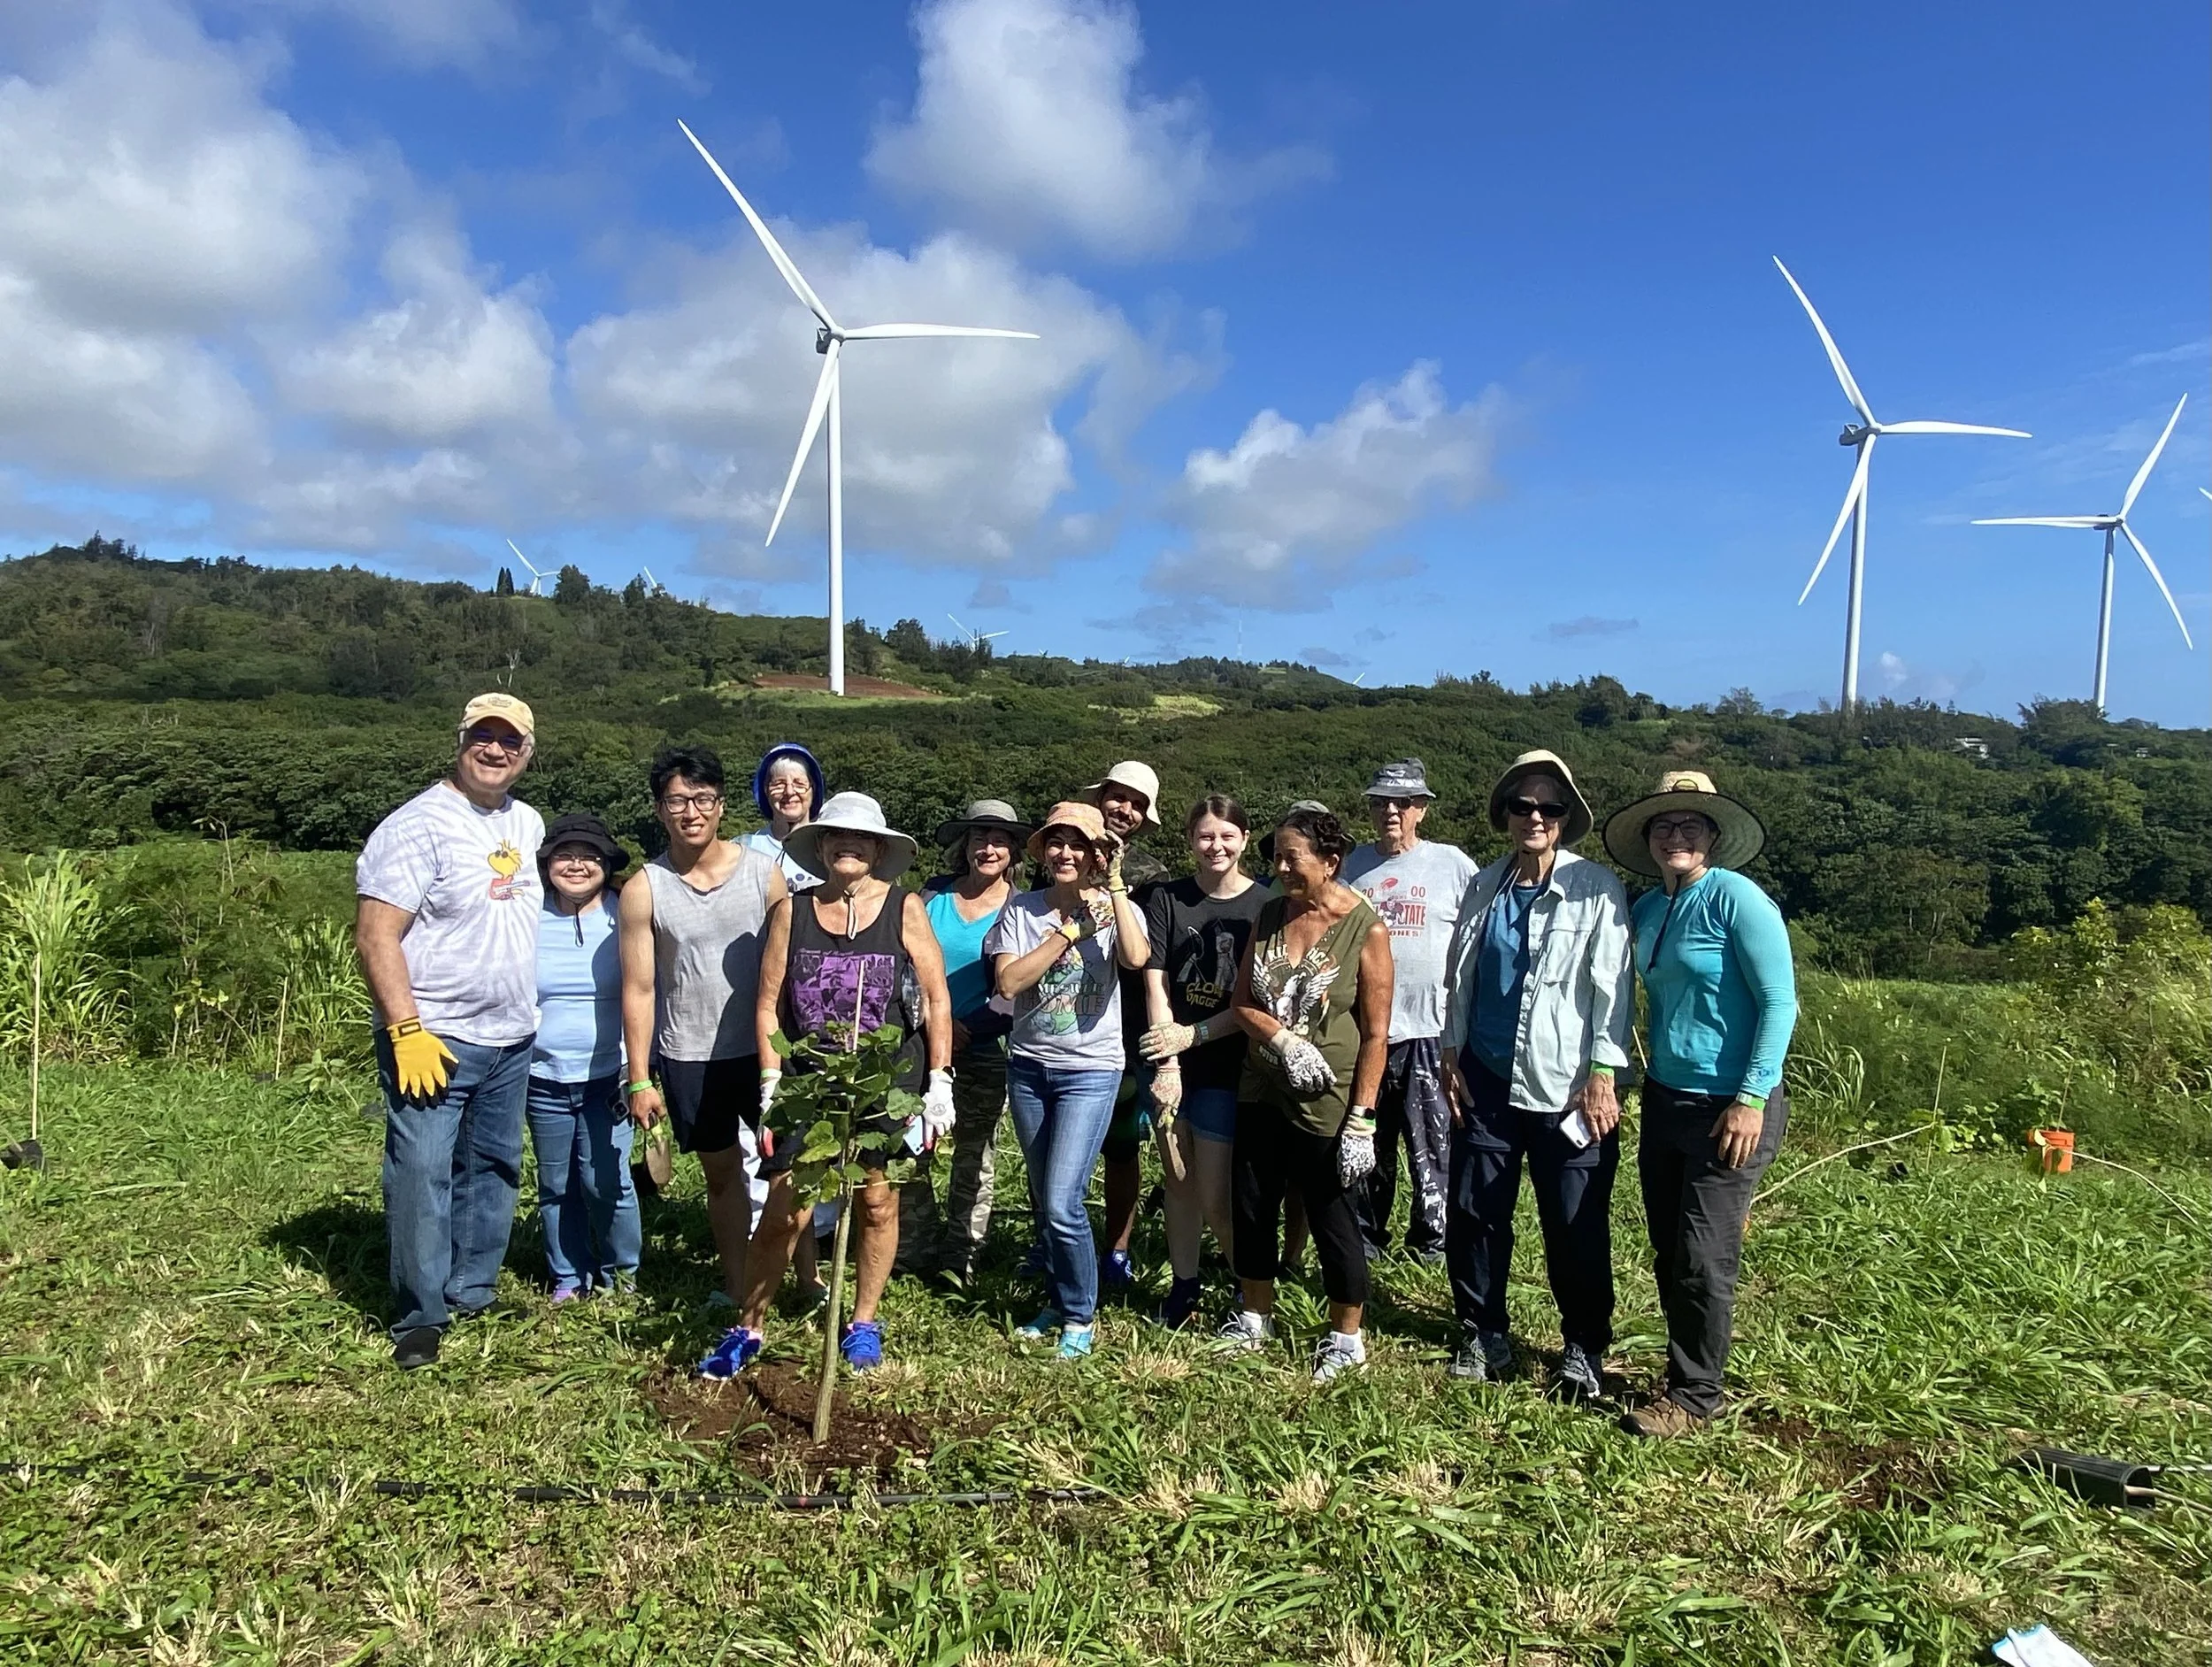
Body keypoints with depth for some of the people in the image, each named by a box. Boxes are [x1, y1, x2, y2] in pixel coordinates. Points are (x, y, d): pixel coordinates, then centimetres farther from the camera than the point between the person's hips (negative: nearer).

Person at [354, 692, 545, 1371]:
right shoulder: (419, 824, -13)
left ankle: (472, 1295, 28)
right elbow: (375, 935, -17)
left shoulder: (528, 823, 10)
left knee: (494, 1169, 14)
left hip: (511, 1039, 7)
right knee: (422, 1175, -4)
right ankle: (421, 1317, 9)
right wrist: (406, 1030, -22)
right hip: (435, 1039, -7)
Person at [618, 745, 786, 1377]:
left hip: (764, 1050, 0)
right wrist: (640, 1079, -4)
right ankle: (740, 1298, 24)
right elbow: (638, 989, -3)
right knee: (722, 1174, 12)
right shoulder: (645, 890, -6)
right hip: (689, 1058, 1)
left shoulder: (764, 873, -5)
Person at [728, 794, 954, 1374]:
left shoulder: (905, 908, -2)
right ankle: (750, 1327, 16)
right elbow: (769, 1005, 4)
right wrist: (771, 1085, -2)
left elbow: (937, 1000, 0)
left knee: (877, 1203, 9)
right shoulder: (792, 911, 2)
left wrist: (939, 1083, -3)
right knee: (784, 1211, -2)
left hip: (888, 1083, 0)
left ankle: (863, 1324, 27)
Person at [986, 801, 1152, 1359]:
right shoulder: (1021, 910, 0)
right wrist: (1070, 929, -15)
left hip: (1090, 1072, -3)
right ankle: (1057, 1301, 34)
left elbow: (1136, 958, -27)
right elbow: (1008, 981, -13)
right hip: (1027, 1067, 4)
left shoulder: (1116, 909, -6)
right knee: (1043, 1201, 14)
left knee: (1062, 1204, -10)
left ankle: (1081, 1314, 12)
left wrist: (1115, 883, -21)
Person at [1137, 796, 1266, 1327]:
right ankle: (1185, 1285, 28)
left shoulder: (1264, 905, -5)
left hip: (1228, 1066, -3)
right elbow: (1155, 983, -4)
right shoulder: (1166, 898, 2)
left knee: (1214, 1197, -2)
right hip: (1170, 1059, 3)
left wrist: (1193, 1034, -14)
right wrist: (1167, 1065, -12)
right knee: (1178, 1179, 12)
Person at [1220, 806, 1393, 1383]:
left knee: (1333, 1222, 6)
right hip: (1262, 1094, 6)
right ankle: (1255, 1316, 35)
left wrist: (1361, 1117, -15)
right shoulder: (1270, 915, 3)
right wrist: (1285, 1041, -17)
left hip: (1326, 1104, -5)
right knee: (1251, 1208, 15)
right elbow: (1242, 1002, 2)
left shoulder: (1366, 929, -13)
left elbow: (1376, 1033, -12)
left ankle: (1346, 1338, 25)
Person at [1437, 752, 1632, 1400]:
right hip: (1486, 1080, 4)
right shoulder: (1484, 887, 6)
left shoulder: (1596, 890, -7)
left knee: (1576, 1226, 5)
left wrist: (1602, 1077, -13)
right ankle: (1483, 1334, 27)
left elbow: (1611, 987, -9)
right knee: (1474, 1213, 10)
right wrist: (1452, 1057, 7)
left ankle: (1584, 1347, 23)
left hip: (1565, 1086, -4)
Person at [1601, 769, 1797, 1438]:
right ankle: (1685, 1374, 29)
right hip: (1665, 1099, 7)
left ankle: (1694, 1395, 15)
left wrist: (1752, 1099, -19)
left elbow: (1780, 1001, -15)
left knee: (1703, 1258, 0)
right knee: (1669, 1251, 13)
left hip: (1728, 1107, -7)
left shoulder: (1736, 898, -13)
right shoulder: (1646, 909, 8)